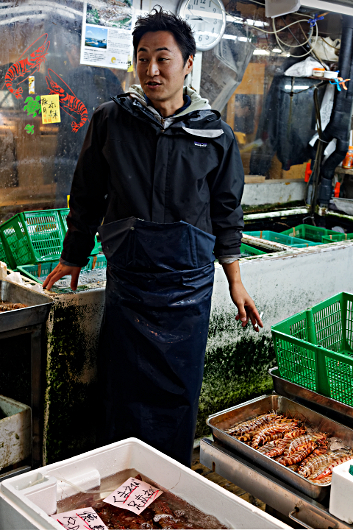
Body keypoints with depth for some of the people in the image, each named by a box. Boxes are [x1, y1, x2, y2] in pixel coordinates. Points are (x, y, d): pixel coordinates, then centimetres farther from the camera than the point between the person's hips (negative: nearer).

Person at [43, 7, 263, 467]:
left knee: (180, 395, 10)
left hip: (189, 286, 1)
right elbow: (86, 197, 11)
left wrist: (236, 283, 11)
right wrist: (73, 259, 17)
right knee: (122, 395, 5)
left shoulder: (215, 135, 1)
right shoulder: (110, 121, 0)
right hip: (127, 282, 0)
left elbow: (226, 213, 9)